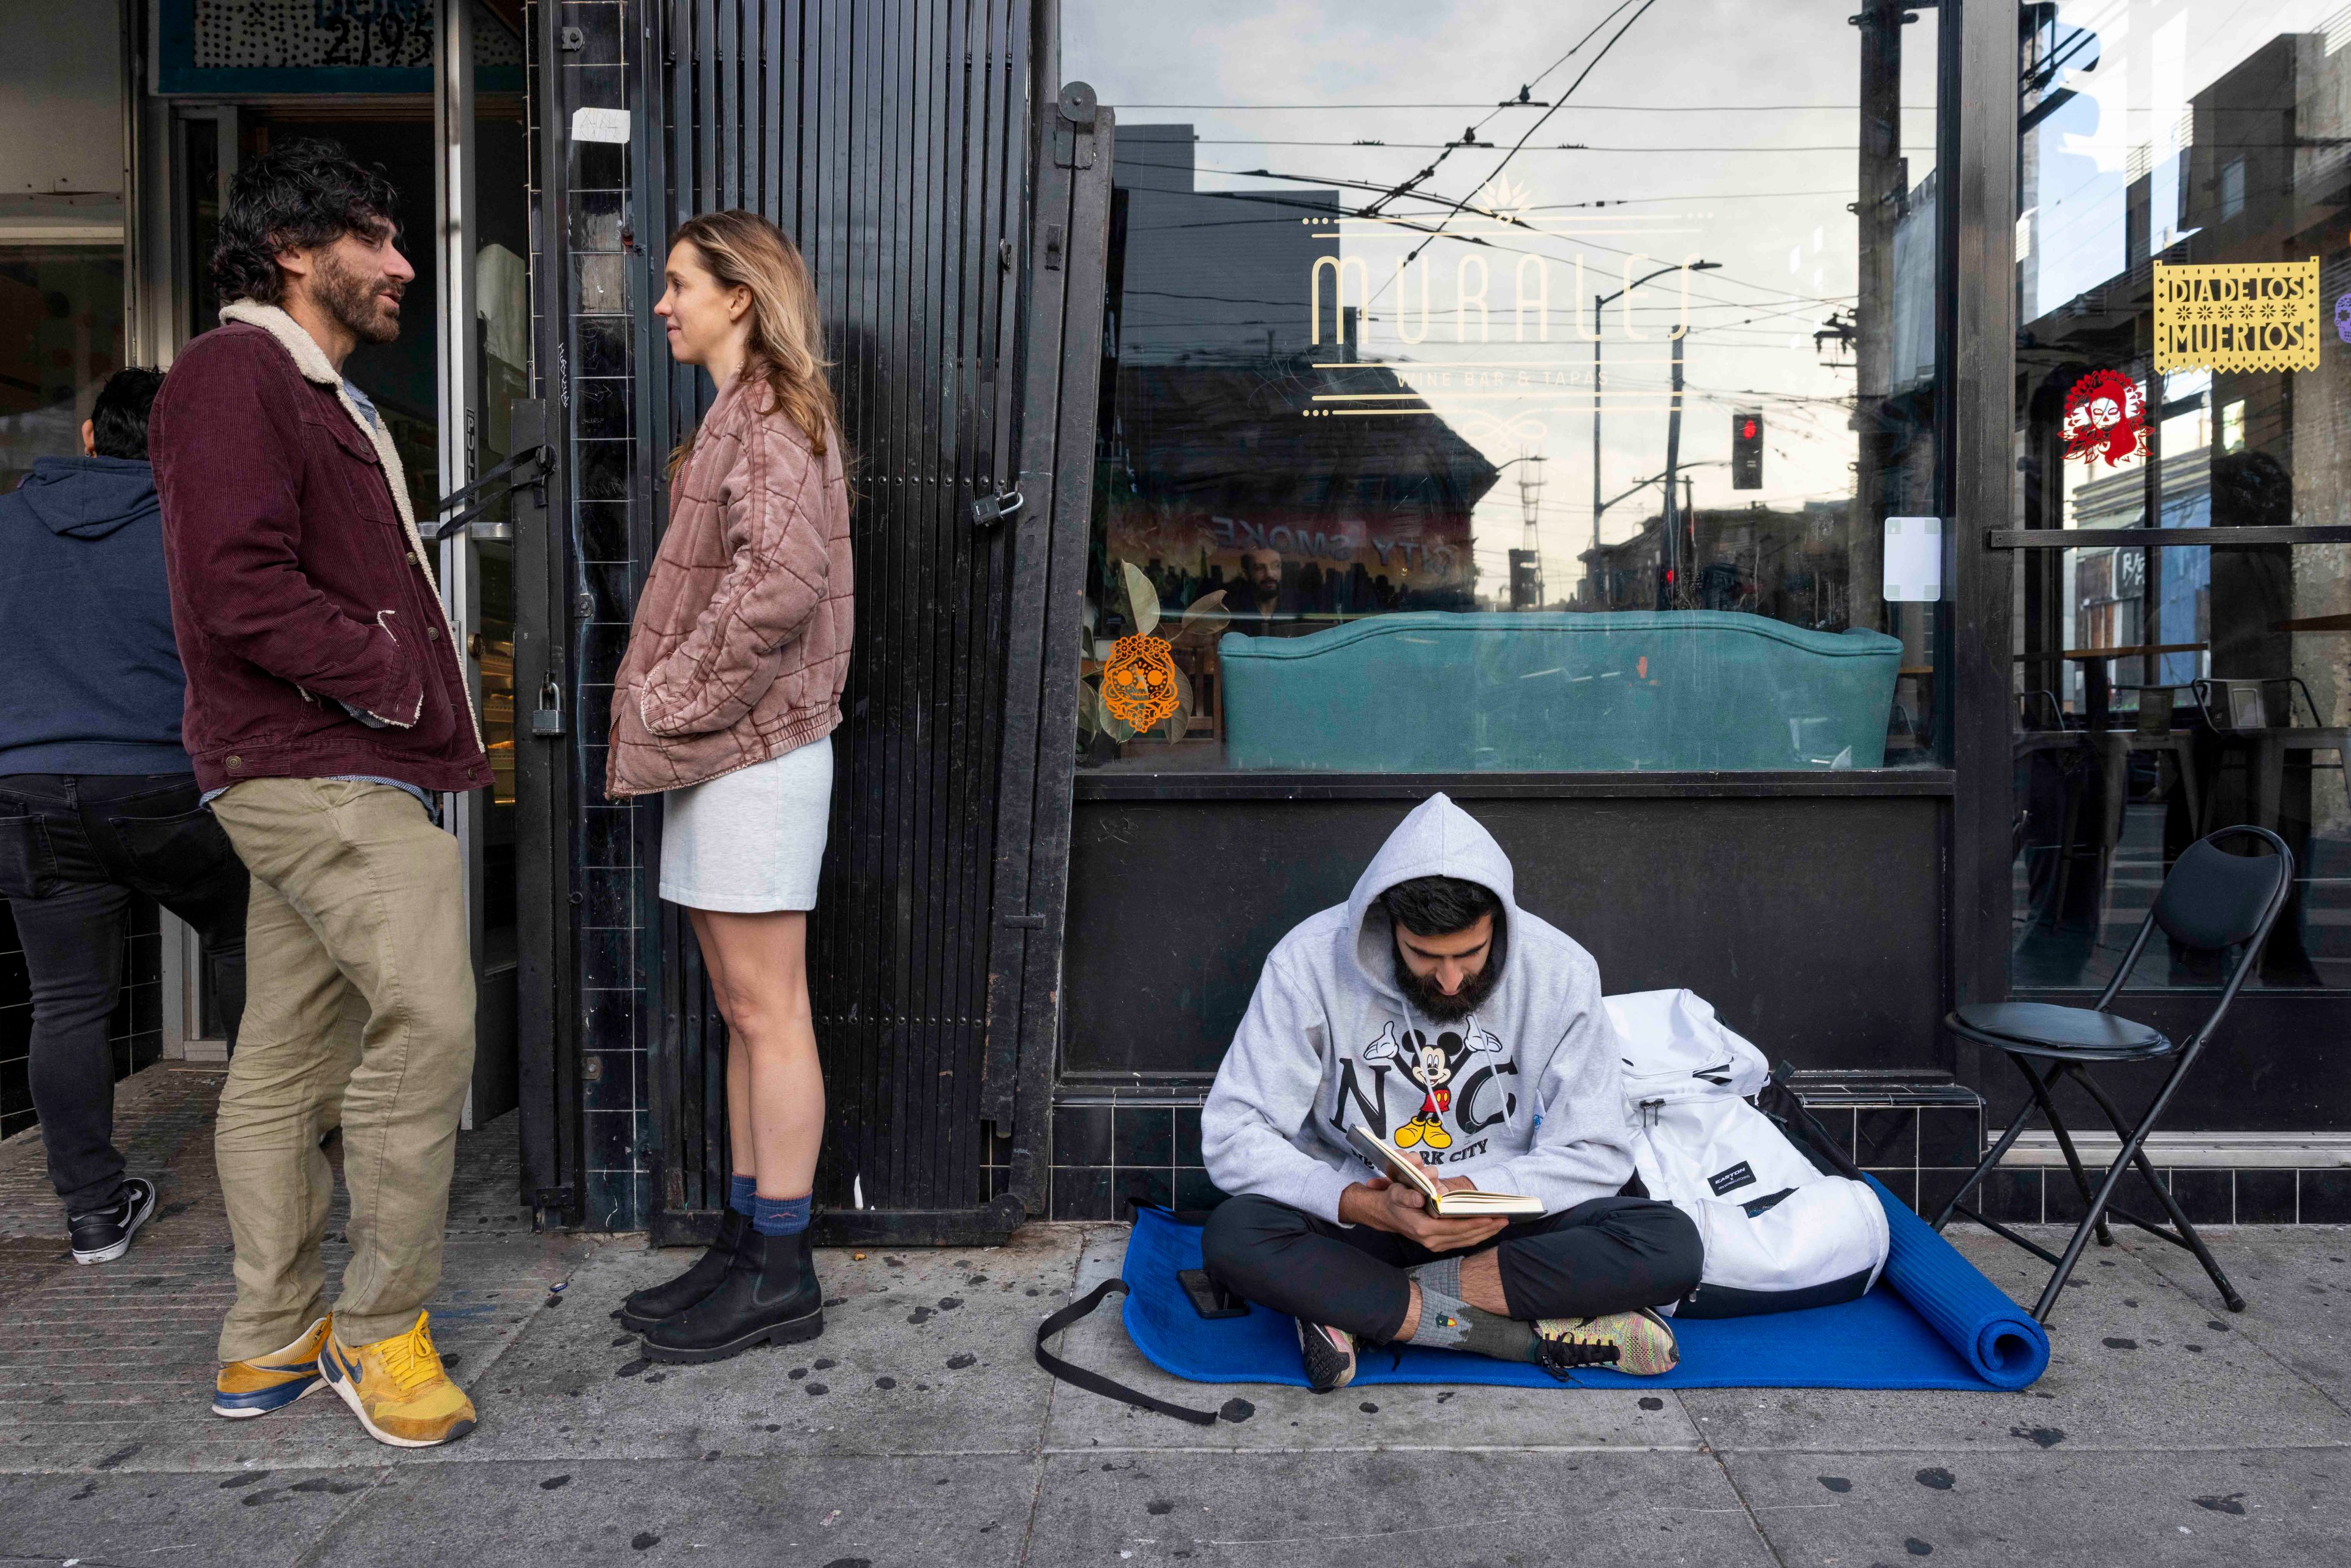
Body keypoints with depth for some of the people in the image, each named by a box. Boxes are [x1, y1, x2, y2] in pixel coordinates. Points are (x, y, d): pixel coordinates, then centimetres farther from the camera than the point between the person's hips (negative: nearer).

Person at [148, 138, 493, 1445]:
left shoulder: (322, 395, 25)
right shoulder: (233, 374, -7)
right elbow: (241, 593, -19)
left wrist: (438, 718, 12)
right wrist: (405, 682, -12)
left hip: (333, 770, 10)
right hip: (314, 769, -10)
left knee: (289, 1054, 12)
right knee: (429, 1019, -14)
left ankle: (269, 1346, 21)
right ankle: (379, 1327, 1)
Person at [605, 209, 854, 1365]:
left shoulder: (769, 417, -9)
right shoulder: (738, 418, 22)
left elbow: (782, 578, -25)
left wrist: (680, 701, -16)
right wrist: (666, 713, 10)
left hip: (754, 753, -10)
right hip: (719, 751, 10)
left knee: (766, 1013, -4)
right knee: (743, 1012, 13)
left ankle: (780, 1276, 7)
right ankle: (747, 1244, 23)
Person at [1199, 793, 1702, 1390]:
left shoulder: (1560, 971, -10)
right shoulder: (1309, 962, -15)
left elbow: (1596, 1154, -6)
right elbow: (1232, 1137, -14)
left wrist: (1479, 1193, -24)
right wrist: (1360, 1204, -29)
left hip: (1499, 1220, 2)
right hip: (1362, 1226, -1)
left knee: (1673, 1245, -25)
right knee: (1233, 1236, -33)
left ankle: (1364, 1310, -21)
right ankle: (1537, 1336, -26)